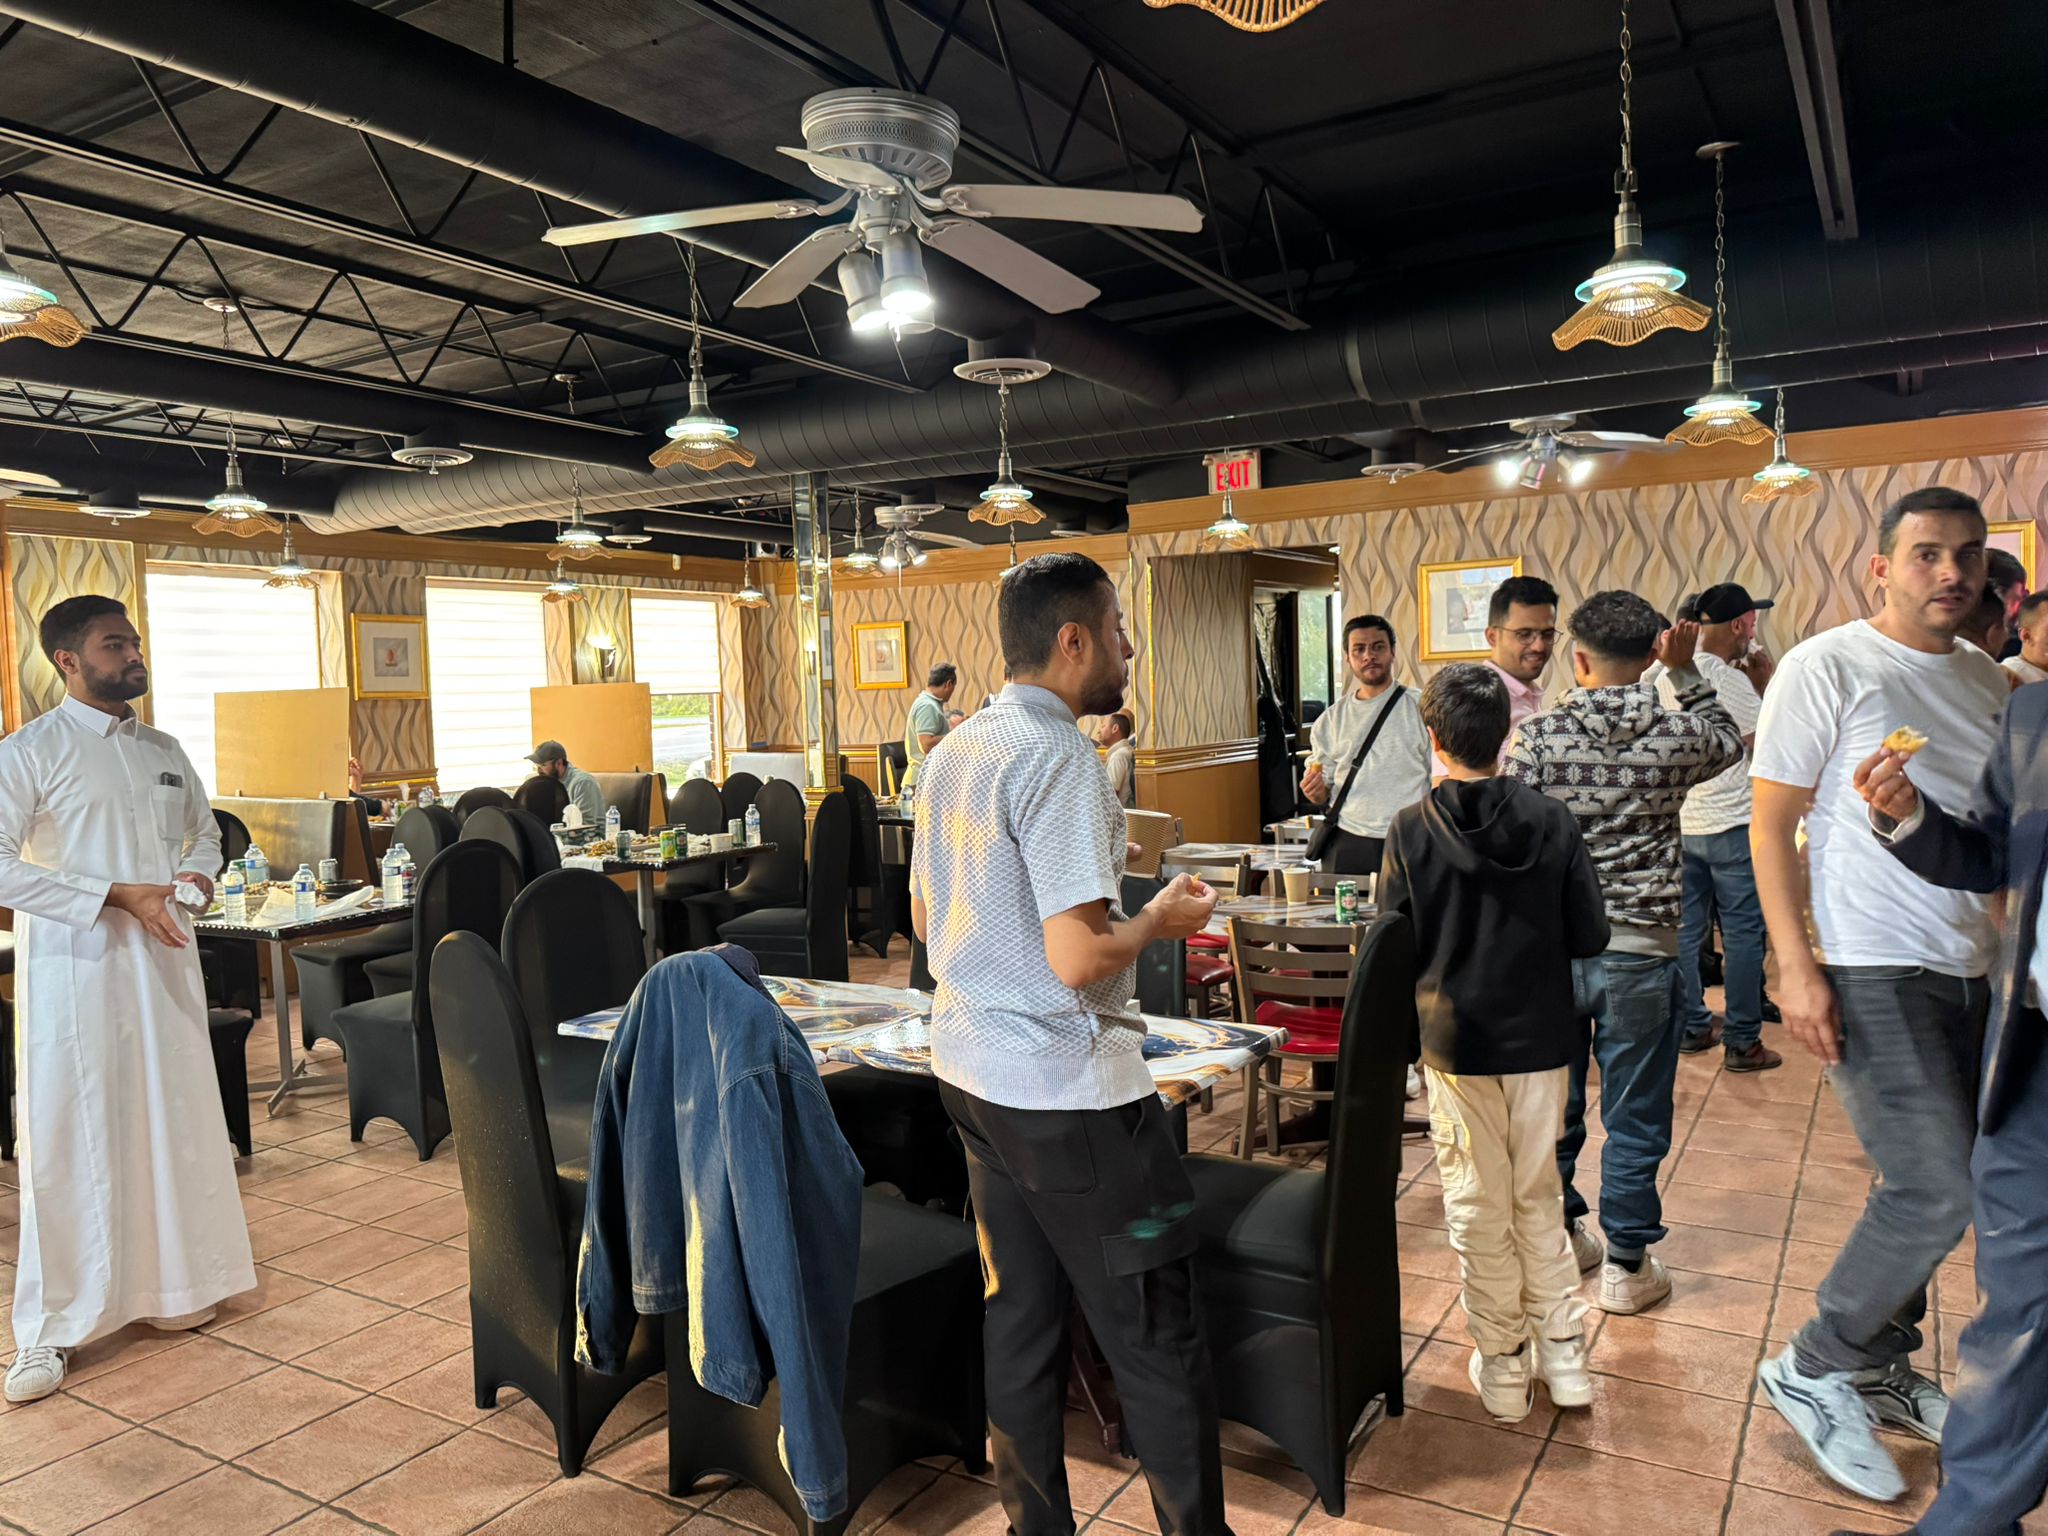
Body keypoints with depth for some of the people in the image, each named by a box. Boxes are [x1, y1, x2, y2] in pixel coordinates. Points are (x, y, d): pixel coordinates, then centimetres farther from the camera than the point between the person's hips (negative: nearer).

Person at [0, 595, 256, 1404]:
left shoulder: (164, 751, 12)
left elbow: (204, 829, 23)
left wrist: (197, 875, 1)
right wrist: (118, 897, -19)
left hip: (163, 959, 6)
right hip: (76, 966, -5)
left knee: (173, 1122, 12)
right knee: (70, 1139, -1)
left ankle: (170, 1285, 27)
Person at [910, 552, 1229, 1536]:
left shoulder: (953, 754, 8)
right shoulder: (1057, 757, -19)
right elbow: (1078, 958, -25)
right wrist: (1161, 919, -6)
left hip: (972, 1074, 9)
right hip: (1066, 1092, -9)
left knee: (1020, 1321, 18)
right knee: (1158, 1344, 4)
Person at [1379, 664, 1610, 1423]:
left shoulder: (1412, 830, -13)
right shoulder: (1553, 821, -8)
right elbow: (1590, 935, -5)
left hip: (1455, 1042, -2)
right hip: (1541, 1039, 2)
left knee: (1478, 1207, 12)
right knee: (1539, 1197, 19)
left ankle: (1502, 1365, 23)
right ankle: (1563, 1353, 25)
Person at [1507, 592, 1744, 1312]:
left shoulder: (1534, 737, -8)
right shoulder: (1677, 736, -6)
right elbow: (1730, 740, 19)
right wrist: (1687, 671, 16)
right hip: (1641, 949, -1)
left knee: (1552, 1103, 16)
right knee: (1634, 1115, 10)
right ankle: (1627, 1265, 19)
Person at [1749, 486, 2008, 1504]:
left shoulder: (1991, 683, 12)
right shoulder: (1828, 668, -8)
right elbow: (1771, 824, -10)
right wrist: (1795, 965, -16)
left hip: (1971, 971, 7)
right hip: (1871, 971, -7)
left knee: (1924, 1190, 13)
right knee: (1938, 1192, -9)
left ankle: (1877, 1372, 31)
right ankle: (1812, 1370, 10)